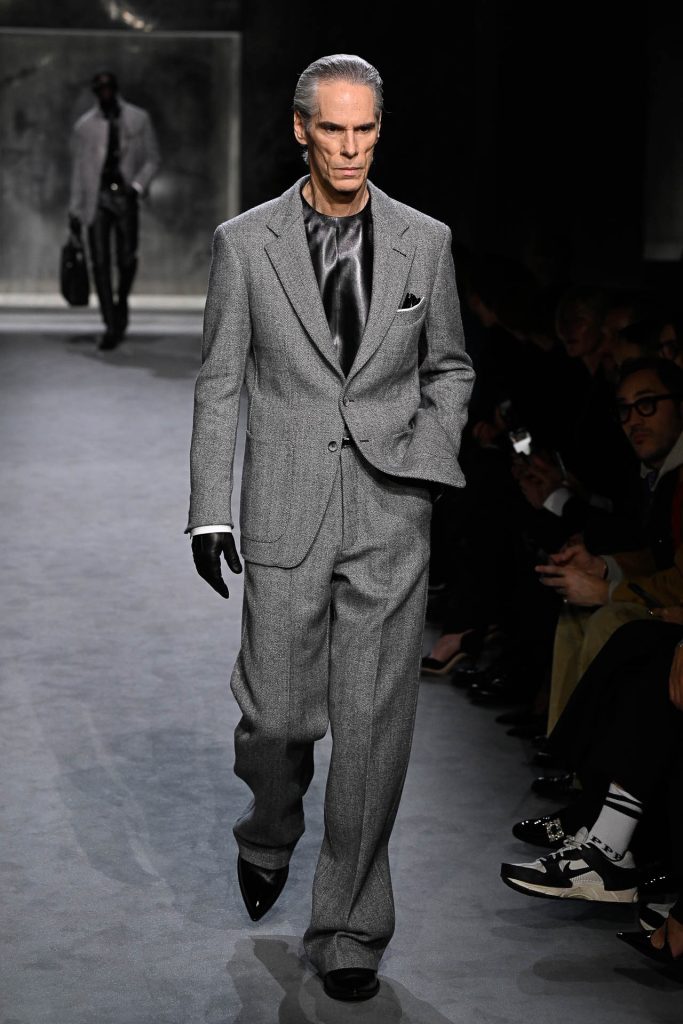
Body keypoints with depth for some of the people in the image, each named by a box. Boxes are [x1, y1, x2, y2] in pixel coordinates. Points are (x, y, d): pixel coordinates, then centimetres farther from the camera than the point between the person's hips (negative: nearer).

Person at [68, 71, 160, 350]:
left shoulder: (139, 119, 6)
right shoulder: (84, 126, 6)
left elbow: (152, 159, 9)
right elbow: (78, 170, 9)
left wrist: (137, 186, -9)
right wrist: (75, 211, 7)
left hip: (126, 194, 0)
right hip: (97, 197, 0)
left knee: (127, 260, -7)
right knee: (100, 261, -7)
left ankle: (121, 302, 25)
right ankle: (111, 325, -3)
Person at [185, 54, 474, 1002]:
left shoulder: (424, 241, 2)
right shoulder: (245, 243, -1)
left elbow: (449, 368, 14)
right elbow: (219, 384, 3)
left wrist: (430, 458, -3)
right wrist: (207, 511, -1)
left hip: (391, 516, 1)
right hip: (284, 515, 0)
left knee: (373, 728, 0)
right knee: (277, 716, 4)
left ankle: (349, 931, 13)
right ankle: (271, 833, 39)